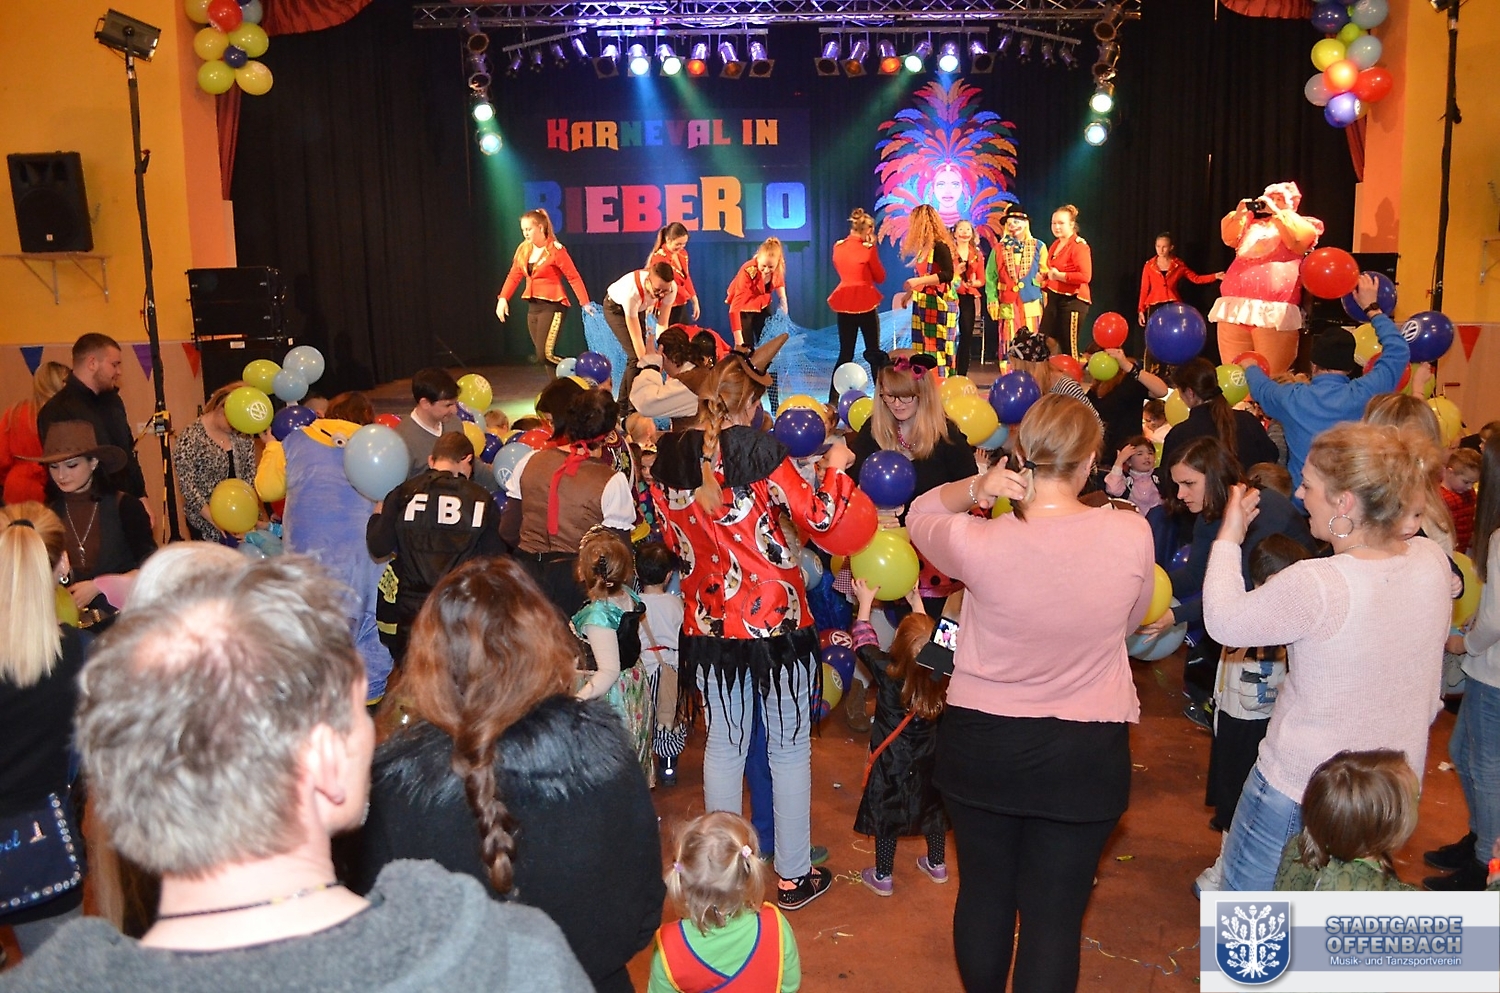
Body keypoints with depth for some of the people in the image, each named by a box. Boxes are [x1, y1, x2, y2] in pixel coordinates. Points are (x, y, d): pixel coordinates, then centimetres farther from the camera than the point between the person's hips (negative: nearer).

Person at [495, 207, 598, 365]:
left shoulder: (555, 249, -11)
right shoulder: (523, 250, 10)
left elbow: (573, 277, -10)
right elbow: (514, 276, 12)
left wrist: (585, 303, -14)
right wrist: (503, 298, -1)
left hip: (552, 306, -8)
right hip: (533, 306, 8)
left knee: (544, 355, -16)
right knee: (541, 355, 7)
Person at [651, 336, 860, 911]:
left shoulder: (671, 457, 0)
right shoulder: (760, 452, -15)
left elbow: (673, 540, 10)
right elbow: (820, 519, -13)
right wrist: (836, 469, 3)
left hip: (708, 620, 4)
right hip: (775, 616, -4)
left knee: (723, 746, 16)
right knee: (790, 747, 10)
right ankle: (794, 877, 21)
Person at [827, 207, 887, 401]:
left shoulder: (838, 247, 4)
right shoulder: (868, 249, -11)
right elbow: (880, 277, -2)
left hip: (844, 304, 5)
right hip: (866, 303, -5)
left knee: (845, 354, 9)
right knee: (874, 352, 4)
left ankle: (833, 399, 5)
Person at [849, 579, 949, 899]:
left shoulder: (888, 672, -29)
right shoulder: (943, 676, -21)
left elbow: (864, 643, -12)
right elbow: (930, 641, -1)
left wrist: (865, 602, -3)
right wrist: (917, 604, 8)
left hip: (892, 762, -3)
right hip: (929, 760, 3)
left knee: (887, 813, 12)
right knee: (932, 807, 22)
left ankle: (882, 877, 24)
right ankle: (937, 865, 40)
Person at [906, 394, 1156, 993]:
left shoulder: (978, 543, -19)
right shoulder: (1132, 535, -14)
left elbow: (921, 513, 4)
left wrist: (973, 489, -12)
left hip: (982, 745, 0)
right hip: (1086, 756, 0)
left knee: (983, 891, 21)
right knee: (1055, 913, 12)